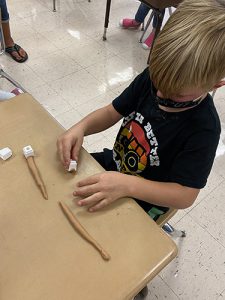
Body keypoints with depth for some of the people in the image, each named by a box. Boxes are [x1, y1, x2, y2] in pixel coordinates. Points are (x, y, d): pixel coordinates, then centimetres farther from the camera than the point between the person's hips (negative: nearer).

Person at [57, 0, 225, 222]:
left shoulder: (203, 129, -29)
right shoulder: (152, 77, -14)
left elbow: (185, 195, -25)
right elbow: (112, 112, -4)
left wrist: (126, 184, -39)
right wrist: (81, 127, -25)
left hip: (143, 200, -4)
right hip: (114, 162, 5)